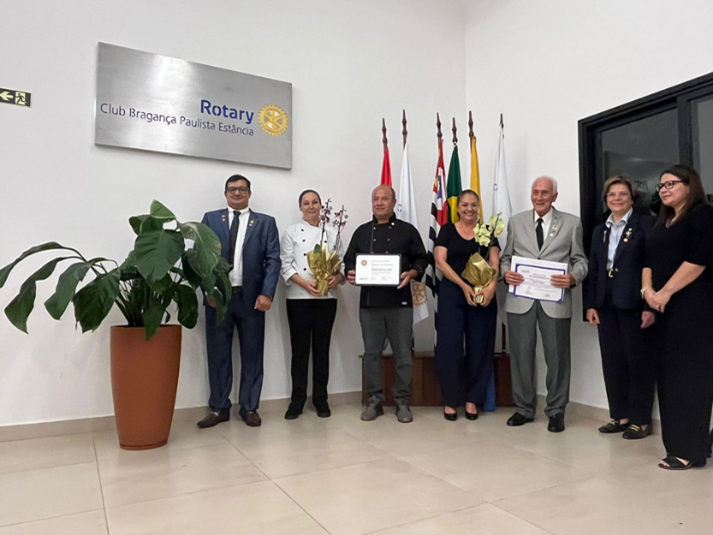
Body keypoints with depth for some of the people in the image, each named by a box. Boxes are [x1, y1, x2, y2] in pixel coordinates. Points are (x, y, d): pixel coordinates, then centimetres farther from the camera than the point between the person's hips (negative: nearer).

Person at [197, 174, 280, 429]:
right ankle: (219, 408, 19)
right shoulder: (210, 219, 10)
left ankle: (249, 407, 18)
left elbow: (273, 259, -1)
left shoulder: (265, 222, 8)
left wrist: (267, 293, -12)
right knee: (218, 353, 7)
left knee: (252, 353, 6)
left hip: (251, 297, 0)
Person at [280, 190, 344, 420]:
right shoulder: (292, 232, 4)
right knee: (299, 349, 4)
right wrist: (304, 283, -17)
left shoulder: (332, 233, 9)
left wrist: (337, 278, -15)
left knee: (322, 349, 7)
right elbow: (286, 265, -3)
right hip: (298, 297, -1)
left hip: (326, 298, 1)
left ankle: (320, 399, 18)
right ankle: (297, 400, 15)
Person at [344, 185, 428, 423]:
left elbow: (421, 259, 4)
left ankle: (402, 402, 16)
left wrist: (411, 274, -15)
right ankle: (374, 401, 19)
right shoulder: (362, 232, 12)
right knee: (371, 352, 7)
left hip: (400, 301, -2)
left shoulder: (407, 230, 6)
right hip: (369, 301, 2)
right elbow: (349, 260, 12)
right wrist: (350, 274, -9)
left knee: (402, 353, 3)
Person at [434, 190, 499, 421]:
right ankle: (450, 399, 11)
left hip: (482, 294, 1)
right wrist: (464, 286, -15)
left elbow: (495, 262, -3)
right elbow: (440, 262, -4)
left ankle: (472, 398, 18)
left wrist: (492, 285, -24)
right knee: (449, 346, -2)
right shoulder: (447, 230, 5)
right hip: (451, 293, -1)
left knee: (479, 347, 4)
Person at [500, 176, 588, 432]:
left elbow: (580, 260, 3)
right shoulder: (516, 221, 10)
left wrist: (573, 278, -17)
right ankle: (524, 408, 25)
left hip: (555, 300, -1)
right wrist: (506, 272, -11)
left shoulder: (572, 223, 5)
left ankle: (556, 411, 24)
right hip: (520, 299, 2)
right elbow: (506, 256, 11)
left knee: (557, 356, 7)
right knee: (521, 355, 9)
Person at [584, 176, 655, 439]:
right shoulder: (599, 230, 14)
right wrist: (590, 304, 6)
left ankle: (640, 420, 15)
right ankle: (619, 415, 20)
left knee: (638, 361, 4)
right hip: (606, 305, 5)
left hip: (634, 304, -5)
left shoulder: (645, 224, -2)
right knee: (612, 361, 8)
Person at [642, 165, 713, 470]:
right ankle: (675, 442, 16)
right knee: (667, 374, 8)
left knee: (688, 375, -5)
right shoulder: (663, 222, 20)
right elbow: (649, 260, 15)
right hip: (663, 307, 8)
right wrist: (647, 290, -2)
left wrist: (665, 292, -16)